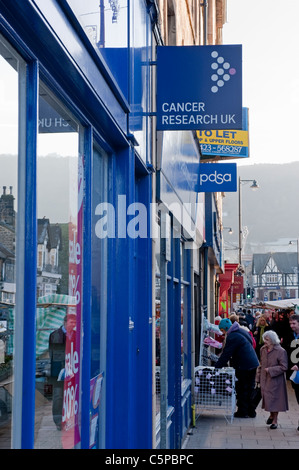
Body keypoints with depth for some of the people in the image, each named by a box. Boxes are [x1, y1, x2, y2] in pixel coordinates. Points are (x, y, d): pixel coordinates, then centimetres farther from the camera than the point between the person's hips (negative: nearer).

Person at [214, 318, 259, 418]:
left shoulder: (232, 337, -15)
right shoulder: (242, 331, 15)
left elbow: (226, 354, -16)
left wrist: (217, 367, -10)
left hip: (244, 366, -9)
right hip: (253, 364, 9)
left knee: (242, 389, 1)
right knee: (250, 388, 14)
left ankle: (242, 412, 7)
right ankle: (251, 411, 20)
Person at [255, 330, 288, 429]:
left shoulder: (281, 351, -16)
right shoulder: (263, 349, 4)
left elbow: (284, 367, -15)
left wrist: (270, 370, -19)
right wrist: (258, 378, 10)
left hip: (275, 380, -5)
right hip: (265, 380, 5)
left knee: (274, 398, 2)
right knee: (267, 398, 12)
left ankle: (275, 420, 16)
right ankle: (271, 415, 37)